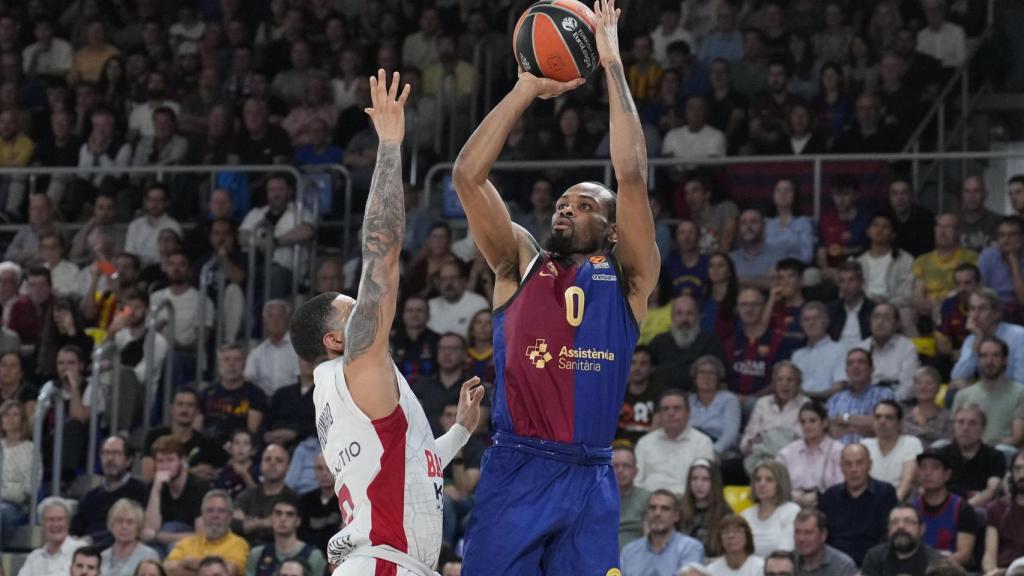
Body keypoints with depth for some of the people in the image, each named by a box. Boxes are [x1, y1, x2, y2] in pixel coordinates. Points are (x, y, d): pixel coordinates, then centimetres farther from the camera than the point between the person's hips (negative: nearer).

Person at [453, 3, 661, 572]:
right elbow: (468, 176, 2)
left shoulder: (628, 276, 8)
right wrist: (528, 87, -1)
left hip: (589, 478, 0)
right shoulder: (522, 263, 12)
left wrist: (613, 66, -3)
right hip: (514, 470, 0)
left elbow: (632, 176, -5)